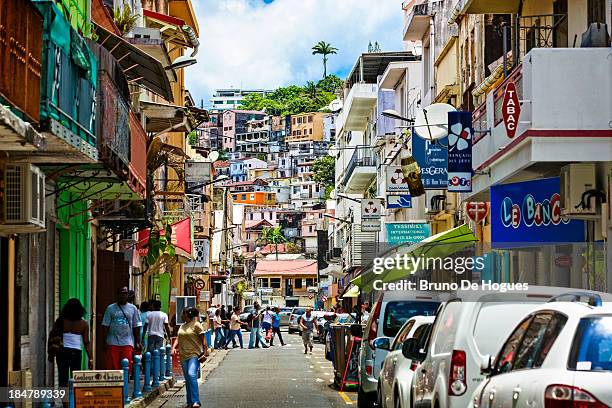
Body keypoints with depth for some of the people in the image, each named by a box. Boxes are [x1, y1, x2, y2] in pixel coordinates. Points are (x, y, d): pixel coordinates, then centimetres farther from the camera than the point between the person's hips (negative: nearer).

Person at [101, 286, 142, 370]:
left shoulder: (133, 308, 10)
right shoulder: (110, 308, 6)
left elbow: (136, 327, 10)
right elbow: (105, 326, 6)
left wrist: (137, 342, 5)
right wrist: (105, 342, 0)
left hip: (127, 343, 1)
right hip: (112, 343, -1)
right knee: (112, 367, -4)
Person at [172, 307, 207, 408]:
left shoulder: (196, 325, -5)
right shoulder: (182, 327, 16)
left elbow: (203, 340, -6)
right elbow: (178, 339, 20)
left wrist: (204, 353, -12)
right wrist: (174, 348, 0)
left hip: (194, 355, -7)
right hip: (183, 356, 7)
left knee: (192, 375, -23)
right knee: (187, 379, 9)